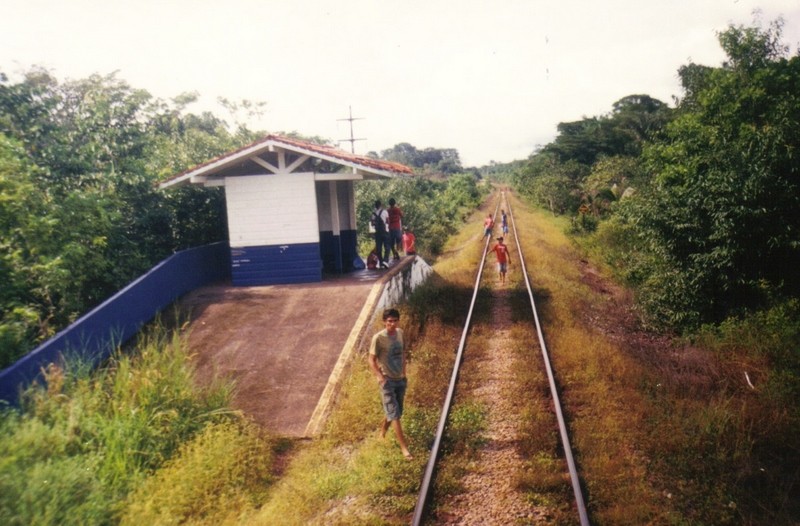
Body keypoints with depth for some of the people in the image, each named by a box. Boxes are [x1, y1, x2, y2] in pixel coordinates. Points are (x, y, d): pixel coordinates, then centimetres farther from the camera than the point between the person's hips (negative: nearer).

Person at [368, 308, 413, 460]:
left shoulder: (400, 333, 1)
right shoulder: (378, 338, -17)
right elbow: (372, 360, -13)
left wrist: (404, 373, 14)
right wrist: (380, 377, -24)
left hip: (400, 379, 6)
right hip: (387, 380, -6)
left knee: (393, 412, 18)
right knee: (394, 414, -6)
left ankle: (382, 435, 41)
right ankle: (404, 447, -1)